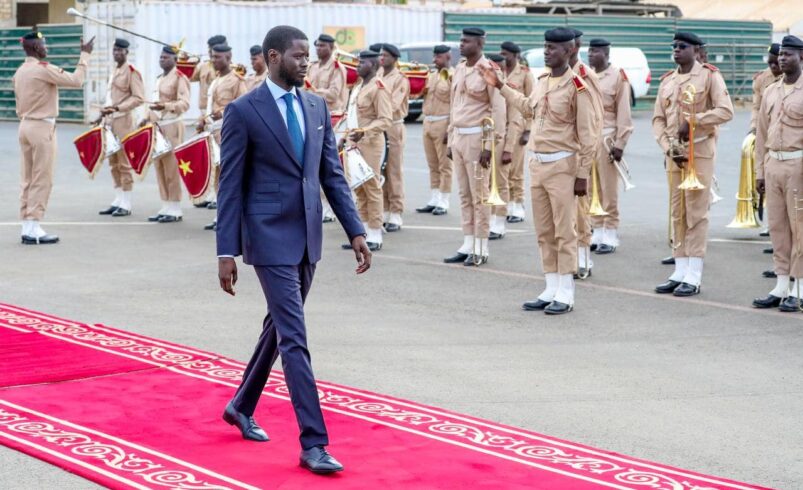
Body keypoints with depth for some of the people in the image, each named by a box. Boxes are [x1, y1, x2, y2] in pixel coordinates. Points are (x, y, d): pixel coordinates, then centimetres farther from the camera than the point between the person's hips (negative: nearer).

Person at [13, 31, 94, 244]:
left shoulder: (19, 72, 12)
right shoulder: (43, 69, -14)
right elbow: (76, 80, -14)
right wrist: (85, 55, -5)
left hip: (25, 126, 9)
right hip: (42, 127, -9)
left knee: (27, 179, 9)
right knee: (42, 179, -5)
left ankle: (26, 227, 10)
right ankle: (34, 228, -7)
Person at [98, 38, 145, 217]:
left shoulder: (132, 72, -8)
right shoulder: (114, 71, 17)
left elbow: (138, 98, -14)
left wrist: (117, 108, -21)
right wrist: (105, 112, 12)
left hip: (123, 121, -8)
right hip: (110, 121, 8)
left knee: (124, 163, -6)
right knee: (114, 163, 10)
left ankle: (126, 204, -2)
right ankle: (118, 201, 15)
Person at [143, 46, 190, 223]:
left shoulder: (179, 78, -7)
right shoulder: (159, 79, 19)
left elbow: (185, 103, -16)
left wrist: (165, 106, -30)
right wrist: (148, 118, 14)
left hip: (171, 127, -8)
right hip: (157, 127, 8)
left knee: (171, 169, -8)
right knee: (160, 169, 7)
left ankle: (175, 210, -4)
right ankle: (166, 208, 11)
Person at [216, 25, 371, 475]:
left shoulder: (317, 107, 8)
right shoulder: (243, 111, -8)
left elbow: (332, 175, 11)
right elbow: (231, 186, -8)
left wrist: (356, 231, 3)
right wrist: (227, 253, -10)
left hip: (308, 236, 6)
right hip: (270, 237, -6)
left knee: (279, 326, 18)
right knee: (294, 337, -10)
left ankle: (242, 406, 39)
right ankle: (313, 444, -9)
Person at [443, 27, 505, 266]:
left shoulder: (488, 71, -10)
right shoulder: (459, 70, 13)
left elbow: (499, 109, -13)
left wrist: (490, 145, -17)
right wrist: (450, 141, 17)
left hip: (477, 137, -8)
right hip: (458, 137, 8)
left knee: (479, 195, -3)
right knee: (464, 195, 10)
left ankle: (481, 249, 2)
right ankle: (468, 246, 15)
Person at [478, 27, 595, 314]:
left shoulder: (576, 87, -12)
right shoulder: (542, 81, 11)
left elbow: (587, 136, -12)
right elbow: (528, 107, 32)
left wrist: (583, 175, -13)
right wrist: (500, 87, 33)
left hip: (562, 166, -7)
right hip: (536, 163, 8)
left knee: (564, 232, -3)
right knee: (544, 233, 10)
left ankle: (565, 295, 1)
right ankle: (551, 290, 18)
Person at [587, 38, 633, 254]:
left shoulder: (618, 77, -4)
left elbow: (623, 114, -6)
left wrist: (619, 145, -11)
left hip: (607, 139, -5)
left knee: (609, 191, -3)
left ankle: (610, 237, 0)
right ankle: (597, 233, 13)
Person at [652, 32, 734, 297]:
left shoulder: (709, 76, -5)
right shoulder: (667, 81, 11)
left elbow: (726, 111, -14)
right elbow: (658, 120, 9)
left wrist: (693, 121, -18)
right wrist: (669, 148, -5)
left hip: (700, 152, -6)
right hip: (674, 153, 6)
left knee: (696, 213, -5)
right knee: (677, 214, 8)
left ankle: (694, 277, -2)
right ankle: (680, 273, 14)